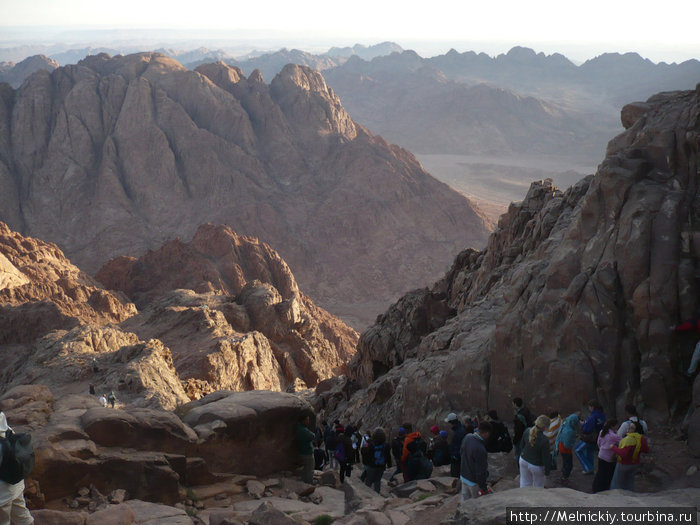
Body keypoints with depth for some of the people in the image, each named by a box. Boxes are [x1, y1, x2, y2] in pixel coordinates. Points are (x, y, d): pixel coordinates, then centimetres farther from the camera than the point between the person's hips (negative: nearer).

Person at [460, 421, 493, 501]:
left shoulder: (467, 437, -8)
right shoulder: (480, 449, -34)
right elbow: (480, 471, -27)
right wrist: (484, 488, -16)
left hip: (463, 477, 8)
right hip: (474, 482, -7)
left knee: (464, 501, 21)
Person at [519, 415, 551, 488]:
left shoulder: (527, 431, -17)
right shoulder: (544, 441, -33)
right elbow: (545, 458, -21)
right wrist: (547, 471, -4)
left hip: (524, 460, 5)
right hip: (536, 465, -5)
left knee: (525, 482, 25)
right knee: (538, 486, 21)